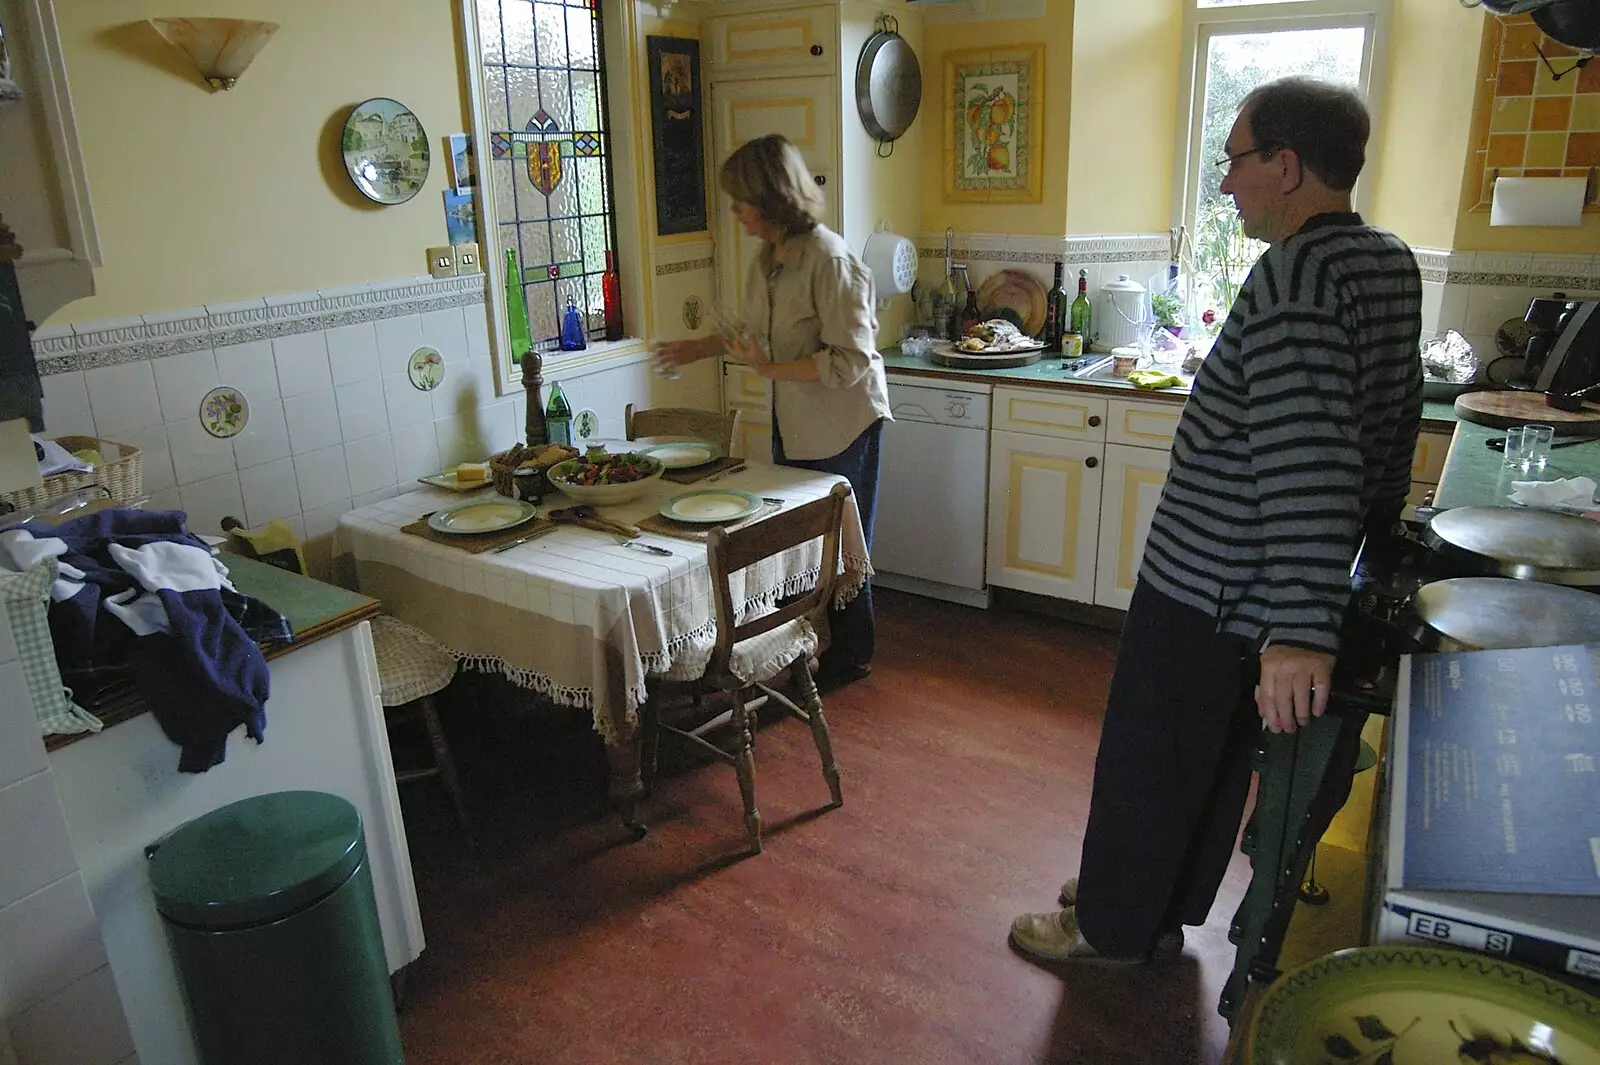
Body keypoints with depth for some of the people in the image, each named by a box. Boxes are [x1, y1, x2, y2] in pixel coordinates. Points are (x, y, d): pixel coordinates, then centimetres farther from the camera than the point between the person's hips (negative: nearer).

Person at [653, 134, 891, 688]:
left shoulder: (829, 260, -23)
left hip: (843, 424, -8)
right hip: (794, 422, 8)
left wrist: (770, 369, -24)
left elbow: (852, 360, -26)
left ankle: (851, 656, 23)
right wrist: (699, 348, 17)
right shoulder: (767, 258, 4)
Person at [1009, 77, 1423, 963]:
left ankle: (1110, 926, 28)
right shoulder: (1392, 266, 7)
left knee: (1146, 759, 9)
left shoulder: (1293, 277, -24)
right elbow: (1395, 421, 17)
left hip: (1206, 591, -9)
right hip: (1269, 593, 9)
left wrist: (1302, 629, -34)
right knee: (1216, 758, 21)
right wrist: (1373, 537, 29)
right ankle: (1164, 908, 40)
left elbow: (1306, 459, -32)